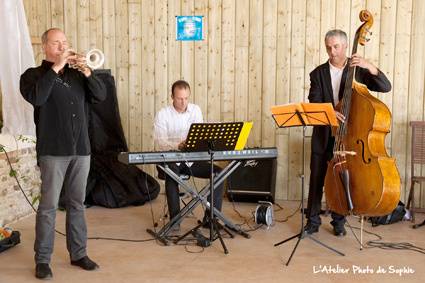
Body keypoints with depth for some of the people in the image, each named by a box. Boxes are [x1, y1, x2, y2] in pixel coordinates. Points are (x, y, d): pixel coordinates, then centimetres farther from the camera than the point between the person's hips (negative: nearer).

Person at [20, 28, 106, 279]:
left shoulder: (77, 74, 14)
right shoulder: (34, 74, 3)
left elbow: (101, 95, 3)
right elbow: (36, 97, -18)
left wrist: (87, 72, -11)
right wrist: (55, 68, -16)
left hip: (81, 148, 4)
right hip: (53, 150, -4)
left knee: (77, 204, 10)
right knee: (48, 206, -1)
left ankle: (79, 253, 20)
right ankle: (42, 259, 9)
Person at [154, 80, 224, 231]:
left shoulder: (195, 110, 6)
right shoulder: (163, 114, -6)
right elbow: (161, 142, -16)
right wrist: (178, 146, -37)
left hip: (192, 159, 4)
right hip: (171, 159, -3)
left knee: (218, 172, -17)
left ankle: (210, 218, -8)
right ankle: (175, 218, -23)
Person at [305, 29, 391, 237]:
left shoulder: (358, 71, 2)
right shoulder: (318, 74, 4)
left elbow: (385, 87, -9)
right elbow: (314, 104, -7)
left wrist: (369, 66, -23)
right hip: (323, 136, 1)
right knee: (317, 179, 4)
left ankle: (338, 221, 22)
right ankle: (313, 221, 17)